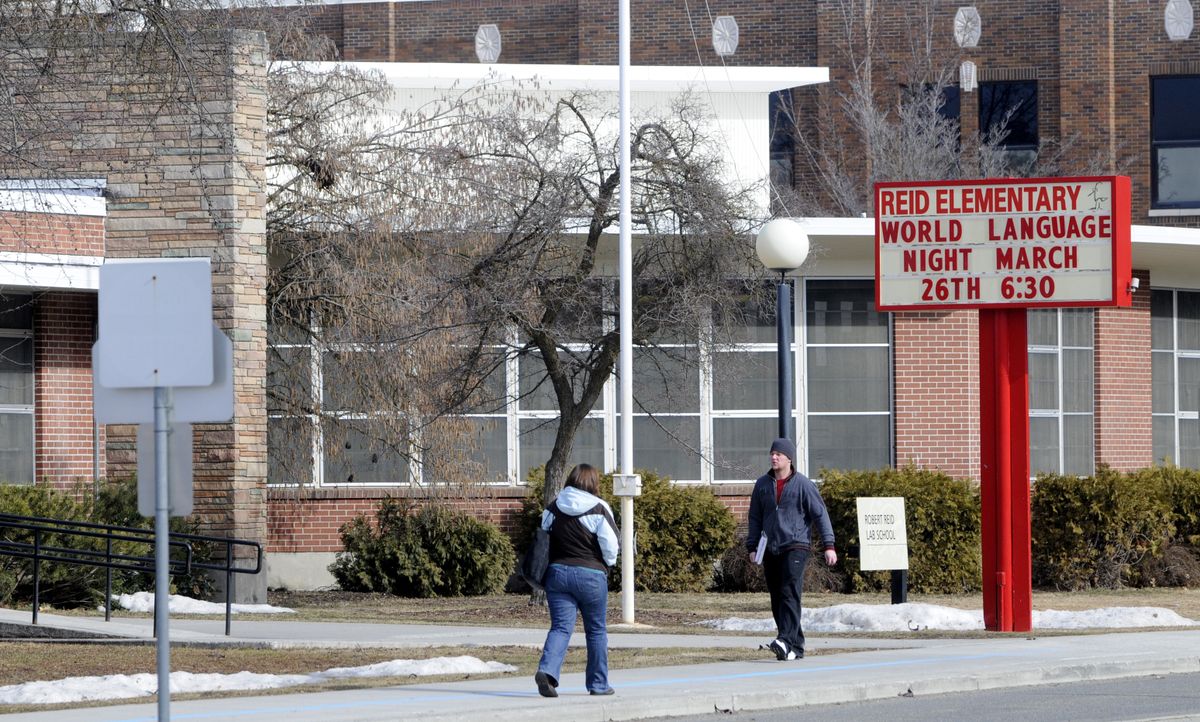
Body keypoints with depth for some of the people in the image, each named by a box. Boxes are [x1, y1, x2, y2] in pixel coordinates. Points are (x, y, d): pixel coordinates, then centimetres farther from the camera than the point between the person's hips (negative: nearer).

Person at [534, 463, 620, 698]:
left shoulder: (553, 508, 5)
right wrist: (607, 563, 10)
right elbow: (610, 545, -10)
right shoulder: (598, 510, -8)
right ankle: (598, 683, 19)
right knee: (596, 630, 12)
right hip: (591, 574, -3)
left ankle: (547, 670, -25)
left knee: (560, 626, 0)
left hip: (557, 572, 3)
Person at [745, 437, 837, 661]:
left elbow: (820, 514, -3)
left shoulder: (803, 485, -3)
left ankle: (786, 641, -30)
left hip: (796, 547, -5)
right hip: (770, 550, 5)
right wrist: (752, 547, 11)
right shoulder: (762, 484, 11)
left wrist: (828, 545, -9)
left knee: (790, 594, -19)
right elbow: (755, 518, 17)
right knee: (777, 600, 4)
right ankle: (796, 647, 11)